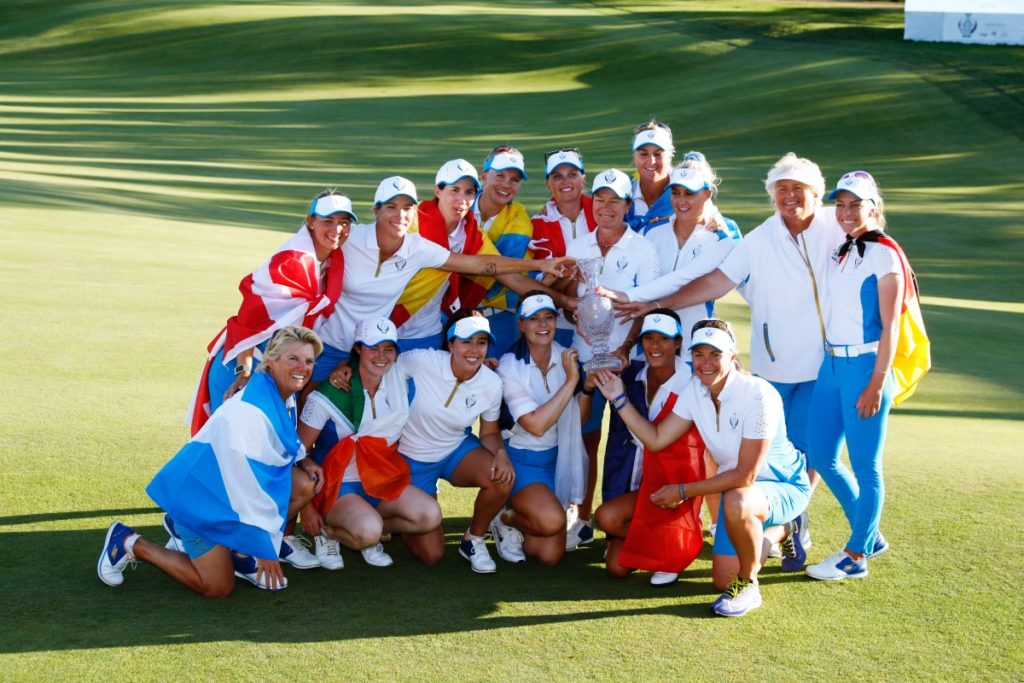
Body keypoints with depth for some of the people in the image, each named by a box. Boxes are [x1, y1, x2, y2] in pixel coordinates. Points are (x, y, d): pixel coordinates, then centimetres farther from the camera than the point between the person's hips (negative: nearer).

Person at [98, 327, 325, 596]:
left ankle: (235, 551, 4)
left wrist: (303, 460, -1)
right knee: (218, 589, -6)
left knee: (307, 483, -8)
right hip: (201, 494, -9)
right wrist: (264, 549, -23)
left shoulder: (285, 397, -1)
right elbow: (247, 486, -28)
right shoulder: (247, 411, -29)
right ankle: (130, 544, 8)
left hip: (230, 488, 9)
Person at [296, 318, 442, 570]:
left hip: (383, 480, 6)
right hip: (338, 486, -5)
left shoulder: (399, 378, -2)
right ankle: (326, 530, 0)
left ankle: (368, 536, 4)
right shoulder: (328, 397, -15)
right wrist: (306, 507, -13)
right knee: (368, 530, -32)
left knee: (430, 516, -17)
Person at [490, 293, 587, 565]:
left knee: (550, 555, -3)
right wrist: (571, 381, -27)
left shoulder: (565, 357, -1)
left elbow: (576, 419, 4)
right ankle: (504, 519, 1)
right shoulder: (510, 366, -16)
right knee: (551, 520, -32)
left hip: (555, 458, 5)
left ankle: (515, 525, 29)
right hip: (520, 459, -5)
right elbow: (536, 425, -26)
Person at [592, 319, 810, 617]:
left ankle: (748, 585, -14)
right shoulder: (695, 391, -9)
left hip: (786, 486, -7)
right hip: (738, 486, 7)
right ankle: (782, 531, 36)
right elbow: (656, 439, -3)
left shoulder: (758, 395, -30)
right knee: (723, 580, 9)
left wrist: (683, 491, -26)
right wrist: (619, 400, -10)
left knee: (736, 501, -40)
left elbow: (746, 475, -29)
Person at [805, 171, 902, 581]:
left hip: (864, 366, -8)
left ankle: (856, 556, 13)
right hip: (831, 363, 8)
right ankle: (870, 537, 28)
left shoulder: (884, 254, -9)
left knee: (864, 466, 1)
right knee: (822, 458, 12)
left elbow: (890, 326, -12)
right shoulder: (839, 252, 13)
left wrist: (876, 385, -15)